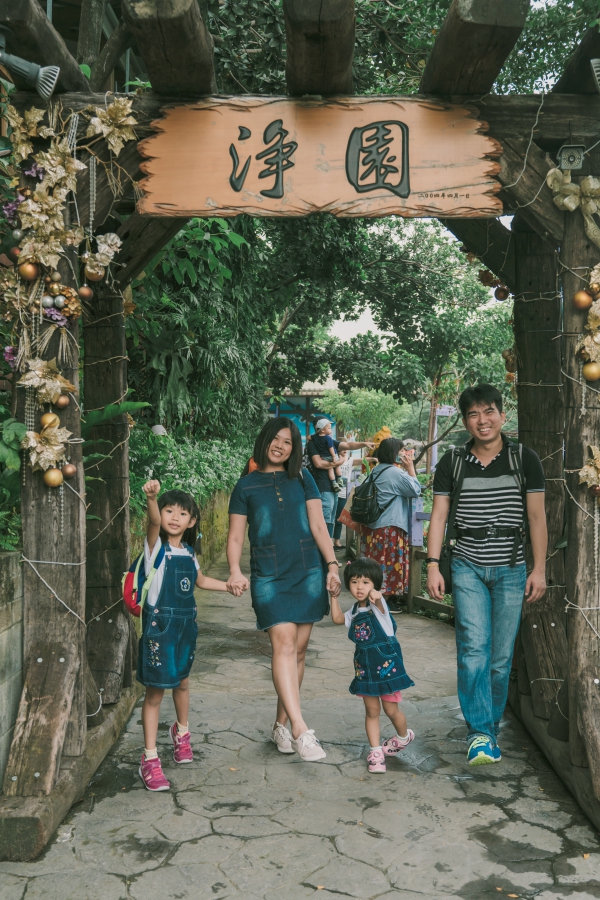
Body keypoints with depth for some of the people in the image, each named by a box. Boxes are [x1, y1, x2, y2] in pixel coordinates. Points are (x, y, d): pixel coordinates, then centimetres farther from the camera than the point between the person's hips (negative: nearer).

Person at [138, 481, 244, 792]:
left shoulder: (188, 552, 8)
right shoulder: (156, 546, -10)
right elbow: (154, 522, -33)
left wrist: (228, 586, 20)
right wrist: (151, 497, -52)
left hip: (186, 623, 6)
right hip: (159, 624, -6)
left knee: (181, 682, 22)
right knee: (155, 692, -2)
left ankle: (181, 731, 47)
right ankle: (150, 759, 7)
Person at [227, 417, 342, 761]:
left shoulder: (303, 479, 12)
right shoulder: (247, 486, 8)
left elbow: (318, 526, 8)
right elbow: (236, 535, 6)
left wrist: (332, 564, -2)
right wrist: (235, 571, -11)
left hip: (308, 573, 2)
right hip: (269, 577, -2)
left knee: (299, 650, 5)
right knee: (284, 643, -16)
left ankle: (281, 724, 18)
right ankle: (300, 729, -20)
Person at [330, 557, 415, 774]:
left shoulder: (377, 605, -16)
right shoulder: (355, 611, 5)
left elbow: (377, 597, -39)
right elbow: (337, 618, 16)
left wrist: (376, 595, -63)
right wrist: (334, 595, 10)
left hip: (386, 664, -6)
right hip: (364, 668, 6)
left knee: (391, 709, 6)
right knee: (372, 711, 7)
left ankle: (404, 736, 34)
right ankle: (375, 752, 15)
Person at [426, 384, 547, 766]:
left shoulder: (525, 459, 3)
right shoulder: (452, 462, 4)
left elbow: (537, 517, 3)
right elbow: (439, 516, 4)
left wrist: (539, 569, -2)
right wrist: (433, 566, -4)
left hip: (511, 570, 0)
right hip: (467, 569, 0)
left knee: (501, 657, 4)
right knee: (473, 649, -12)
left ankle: (491, 729, 22)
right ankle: (480, 734, -5)